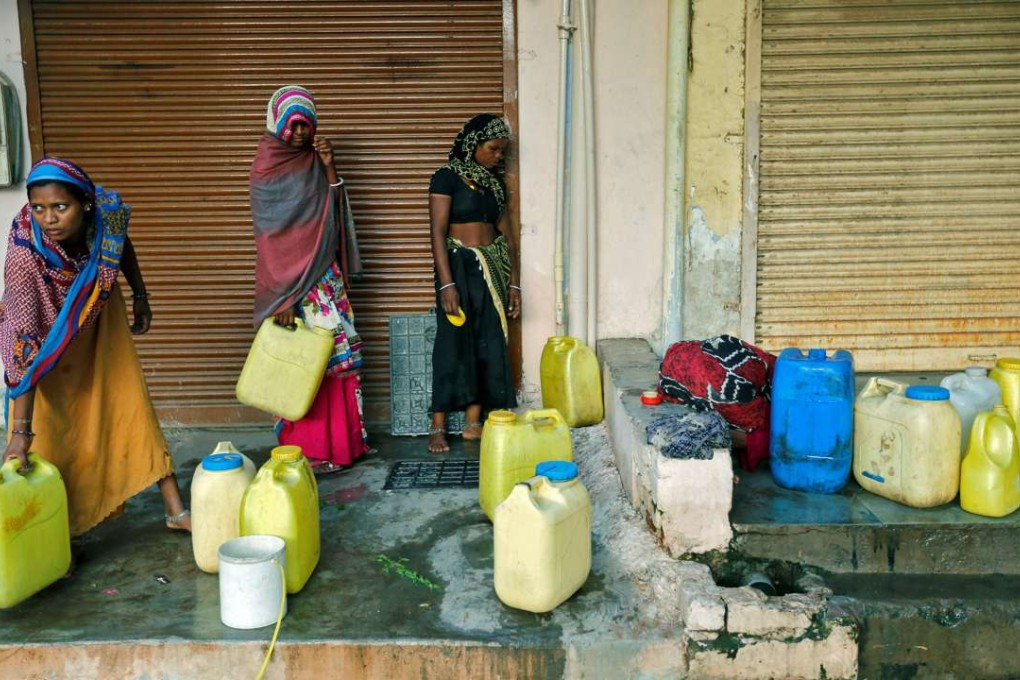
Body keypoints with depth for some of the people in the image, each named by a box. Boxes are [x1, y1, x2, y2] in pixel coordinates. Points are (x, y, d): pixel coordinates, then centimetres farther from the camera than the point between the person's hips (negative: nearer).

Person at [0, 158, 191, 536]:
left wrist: (140, 297, 5)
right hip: (49, 338, -3)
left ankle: (176, 511, 11)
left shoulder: (107, 212, -29)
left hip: (102, 320, 3)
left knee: (133, 407, 4)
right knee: (53, 427, -5)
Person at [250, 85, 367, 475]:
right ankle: (306, 450, 6)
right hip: (292, 280, -7)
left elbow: (335, 215, 9)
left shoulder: (314, 160, 11)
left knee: (338, 351, 9)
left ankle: (343, 439, 21)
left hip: (327, 275, 7)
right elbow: (270, 235, -12)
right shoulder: (268, 164, -7)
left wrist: (329, 168, -4)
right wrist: (283, 299, -17)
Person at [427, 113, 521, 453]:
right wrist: (446, 283, -20)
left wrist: (514, 284, 8)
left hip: (492, 271, 6)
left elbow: (507, 236, 14)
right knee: (453, 343, -5)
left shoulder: (495, 183, 14)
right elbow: (438, 232, -12)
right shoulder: (447, 177, -5)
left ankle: (473, 422, 13)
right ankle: (438, 427, 1)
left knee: (489, 344, 4)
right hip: (459, 266, -6)